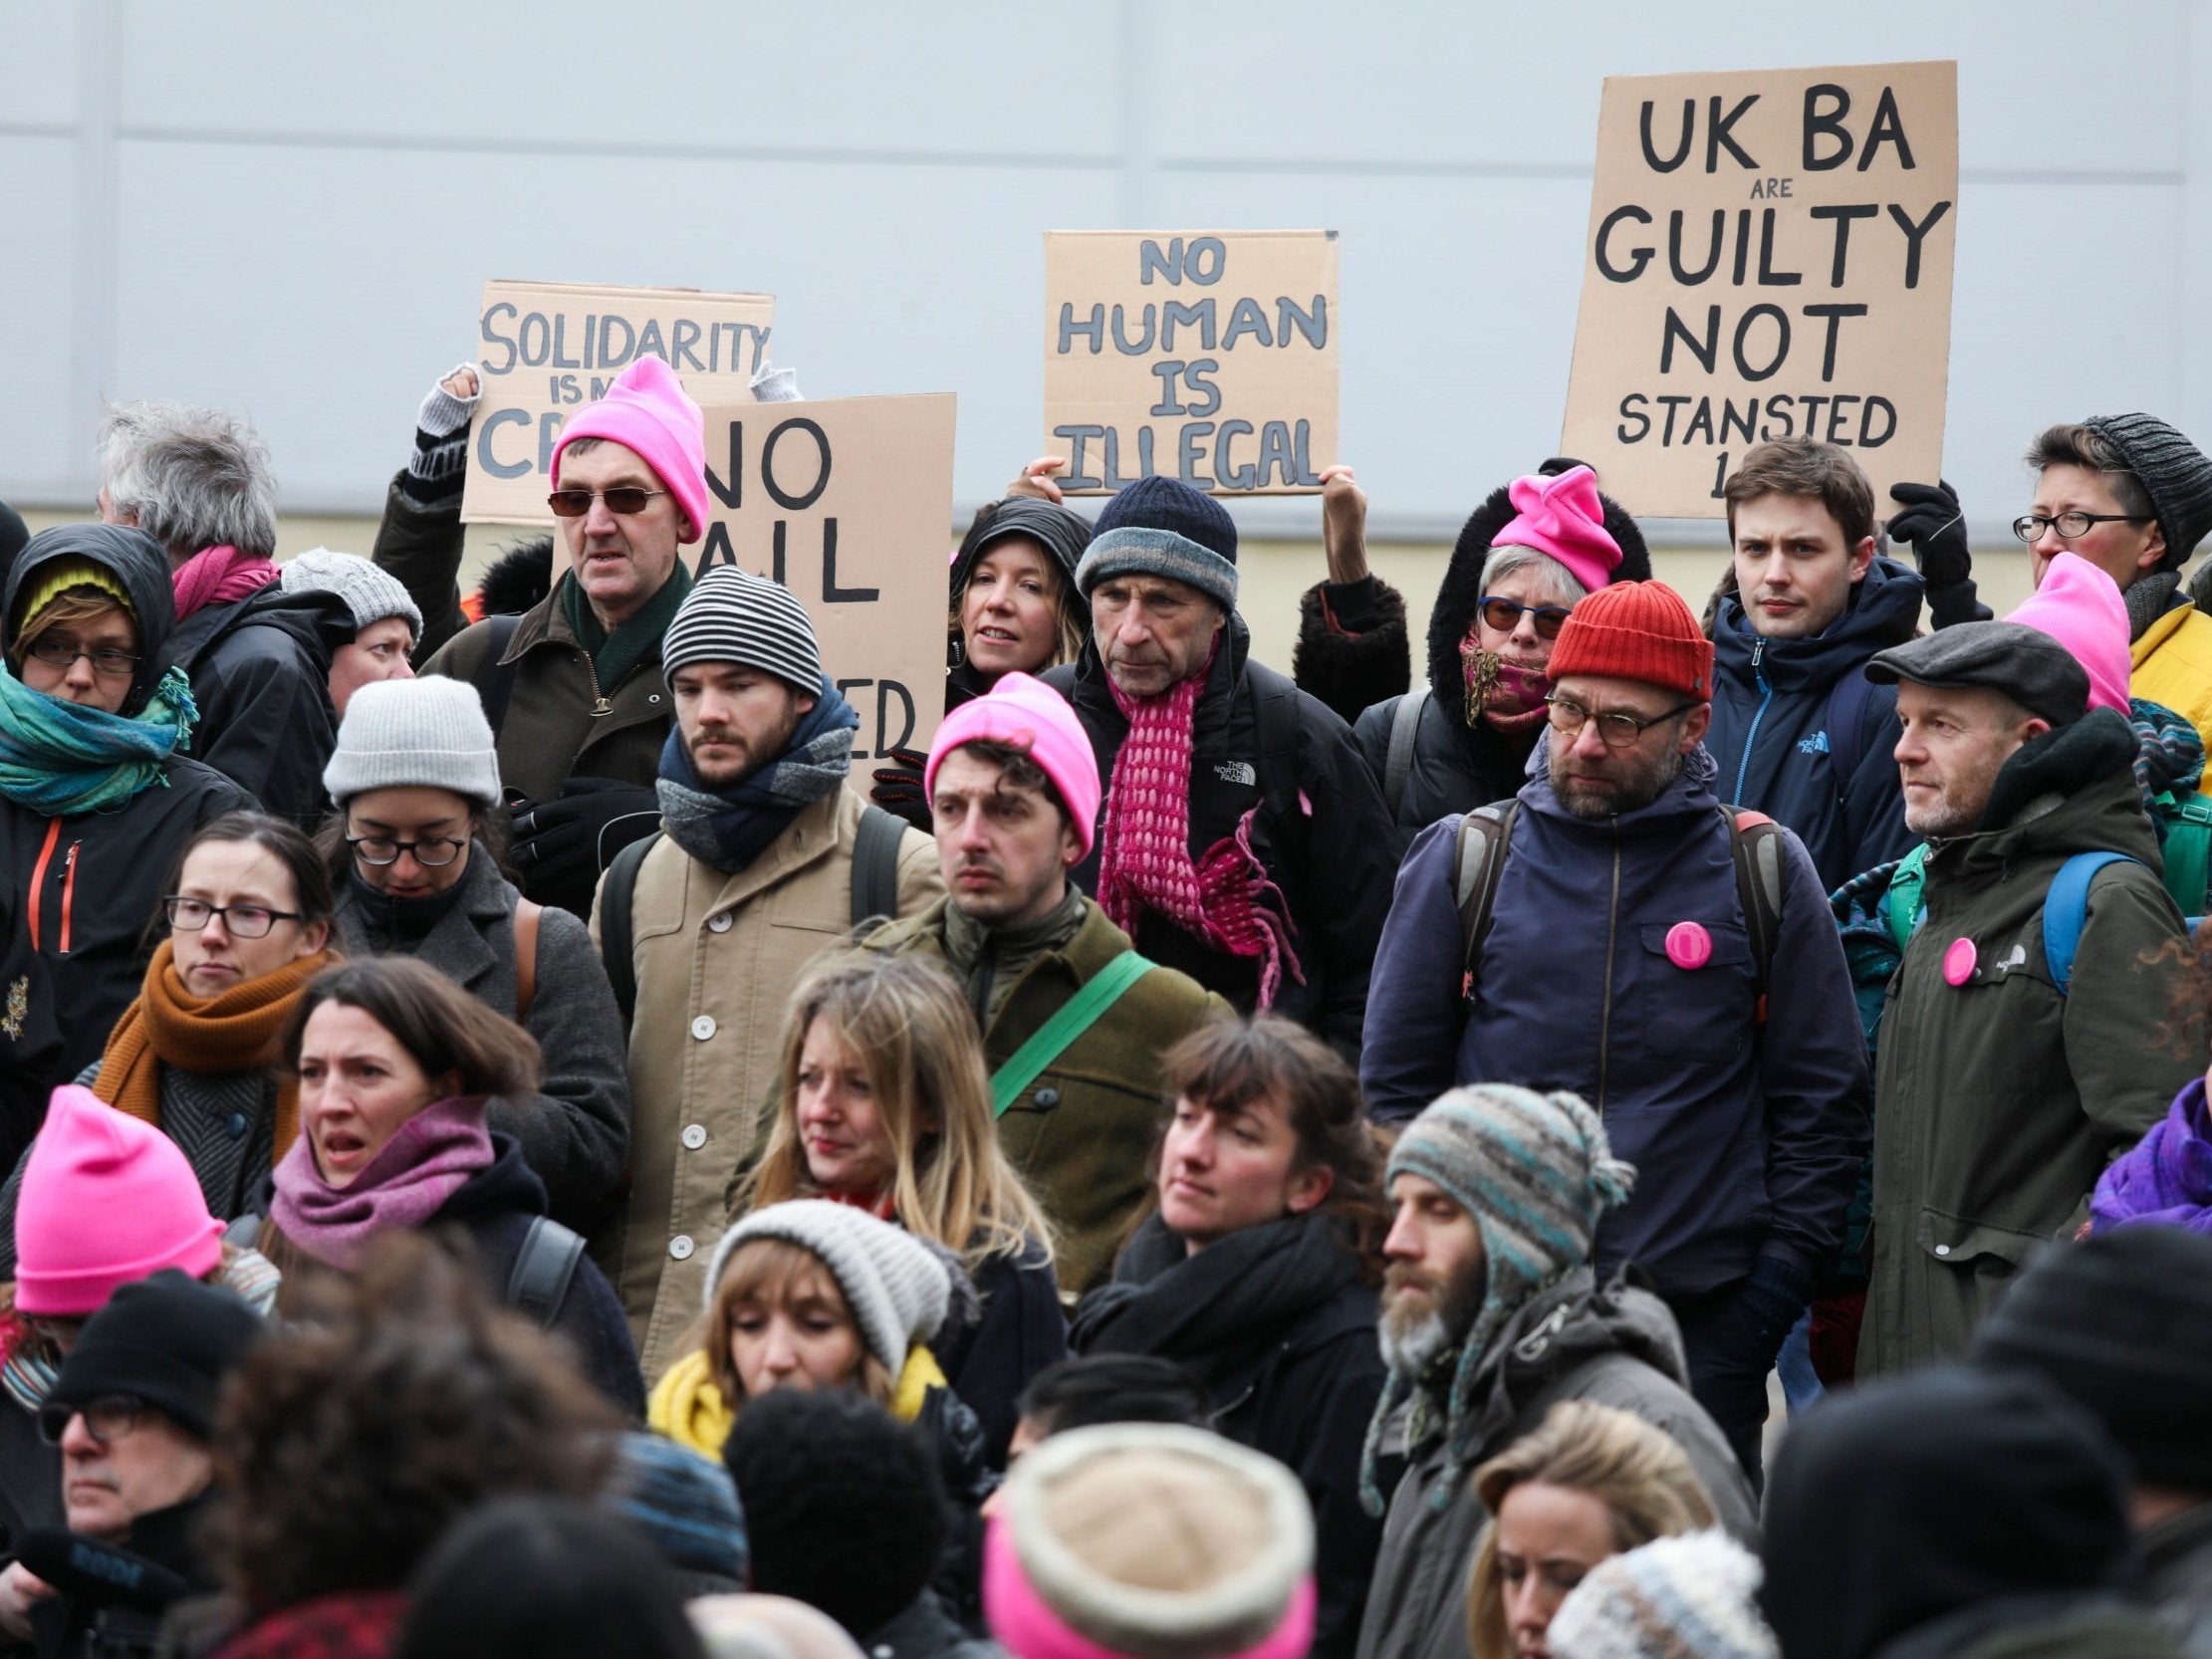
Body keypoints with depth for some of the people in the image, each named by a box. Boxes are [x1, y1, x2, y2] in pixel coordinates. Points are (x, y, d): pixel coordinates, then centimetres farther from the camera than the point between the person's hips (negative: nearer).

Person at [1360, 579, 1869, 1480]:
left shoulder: (1764, 874, 6)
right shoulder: (1459, 863, 7)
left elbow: (1821, 1103, 9)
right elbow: (1394, 1089, 11)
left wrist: (1771, 1292, 0)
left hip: (1703, 1328, 0)